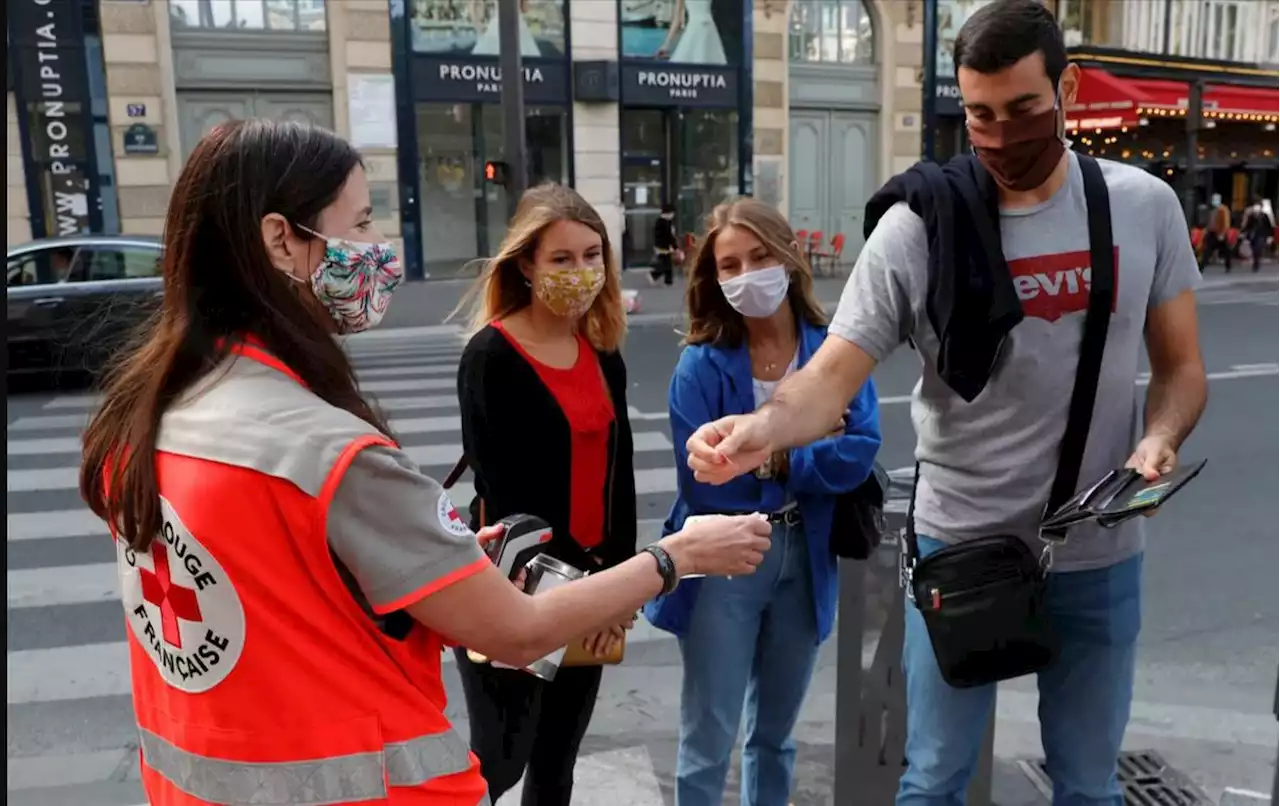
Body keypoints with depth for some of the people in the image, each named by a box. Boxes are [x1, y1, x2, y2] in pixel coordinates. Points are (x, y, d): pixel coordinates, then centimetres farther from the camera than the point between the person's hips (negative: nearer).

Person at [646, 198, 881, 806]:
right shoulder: (701, 364, -10)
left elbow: (859, 453, -12)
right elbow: (702, 478, -17)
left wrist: (770, 457, -18)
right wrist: (800, 440, -13)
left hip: (806, 557, 3)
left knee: (774, 734, 21)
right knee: (707, 741, 6)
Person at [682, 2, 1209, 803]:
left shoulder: (1144, 206, -3)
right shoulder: (918, 226, -12)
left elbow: (1181, 365, 5)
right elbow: (833, 375, -18)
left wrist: (1161, 437, -17)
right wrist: (763, 426, -39)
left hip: (1099, 555, 3)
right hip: (960, 546, -2)